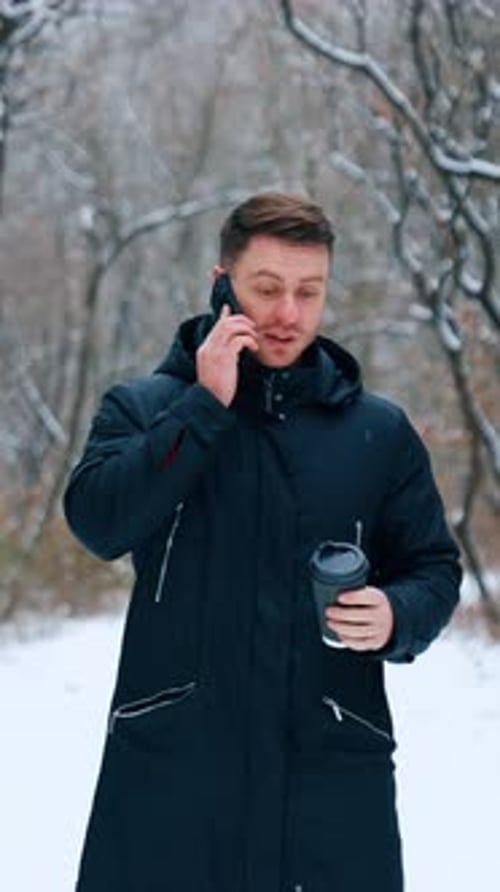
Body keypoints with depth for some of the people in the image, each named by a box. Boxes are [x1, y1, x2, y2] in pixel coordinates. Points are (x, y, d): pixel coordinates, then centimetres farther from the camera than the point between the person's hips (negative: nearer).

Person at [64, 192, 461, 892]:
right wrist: (206, 406, -13)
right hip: (172, 762, -1)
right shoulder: (142, 409, 5)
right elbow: (98, 522, -11)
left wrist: (397, 617, -9)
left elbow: (434, 567, 14)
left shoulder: (380, 431, 10)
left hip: (333, 762, 2)